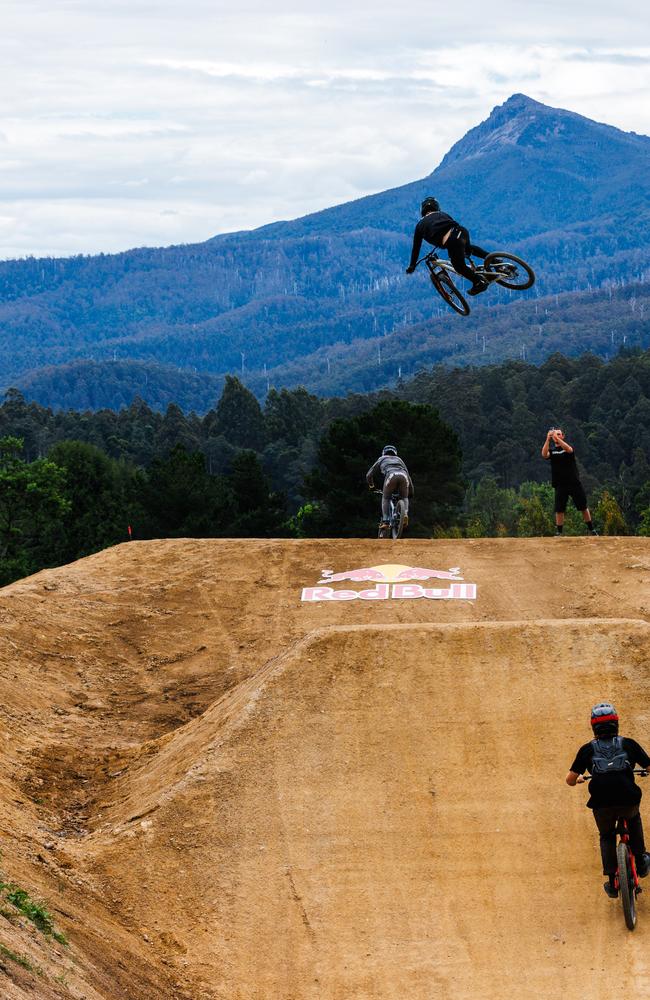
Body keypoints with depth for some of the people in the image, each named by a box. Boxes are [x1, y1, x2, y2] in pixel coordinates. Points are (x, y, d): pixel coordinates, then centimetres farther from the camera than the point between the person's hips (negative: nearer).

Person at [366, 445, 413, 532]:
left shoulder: (381, 459, 35)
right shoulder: (399, 460, 41)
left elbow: (369, 475, 36)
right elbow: (407, 474, 43)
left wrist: (371, 485, 56)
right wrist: (411, 491, 51)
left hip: (391, 476, -2)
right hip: (403, 476, 2)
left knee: (386, 498, 16)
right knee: (404, 498, 21)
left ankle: (385, 521, 3)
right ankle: (405, 514, -6)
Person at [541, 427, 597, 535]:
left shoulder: (568, 447, 3)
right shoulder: (551, 450, 7)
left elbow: (568, 449, -22)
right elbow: (544, 454, -16)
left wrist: (557, 438, -34)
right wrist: (548, 439, -28)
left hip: (574, 483, -1)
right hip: (560, 485, 1)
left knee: (583, 507, 5)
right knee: (559, 510, -3)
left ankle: (591, 529, 15)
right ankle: (558, 532, 4)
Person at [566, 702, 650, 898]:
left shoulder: (588, 749, 9)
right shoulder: (628, 744, 8)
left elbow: (570, 779, 7)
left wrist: (578, 779, 31)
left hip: (601, 805, 0)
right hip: (628, 801, 0)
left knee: (607, 837, 27)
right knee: (634, 819, 36)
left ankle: (612, 882, 21)